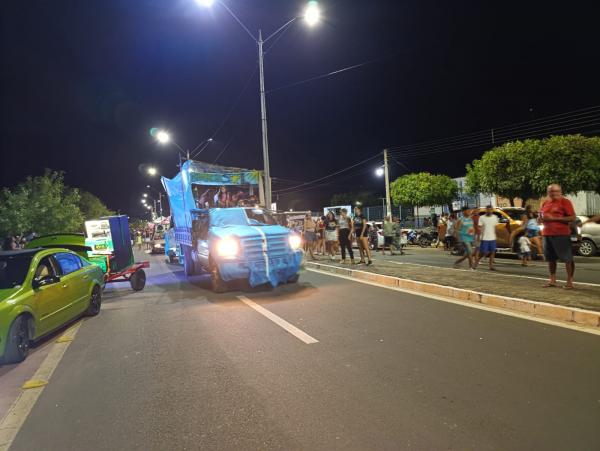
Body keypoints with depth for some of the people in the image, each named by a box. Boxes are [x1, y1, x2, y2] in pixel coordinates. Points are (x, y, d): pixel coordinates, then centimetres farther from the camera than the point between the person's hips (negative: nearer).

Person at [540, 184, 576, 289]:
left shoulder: (565, 202, -4)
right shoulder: (545, 203, 15)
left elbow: (573, 218, -11)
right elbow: (541, 217, 27)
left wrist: (554, 218, -17)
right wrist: (541, 219, 3)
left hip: (561, 234, -6)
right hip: (547, 234, 7)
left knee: (567, 258, -2)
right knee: (550, 258, 12)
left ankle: (569, 281, 5)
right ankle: (552, 280, 22)